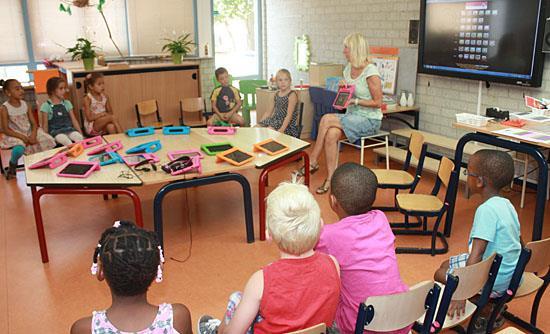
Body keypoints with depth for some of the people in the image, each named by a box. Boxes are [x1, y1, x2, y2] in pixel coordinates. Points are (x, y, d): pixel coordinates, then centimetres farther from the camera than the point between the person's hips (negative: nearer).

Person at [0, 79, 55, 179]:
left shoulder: (25, 105, 3)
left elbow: (34, 123, 2)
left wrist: (33, 135, -18)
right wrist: (22, 137, -22)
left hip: (29, 133, 5)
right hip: (15, 135, -5)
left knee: (49, 141, -18)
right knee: (19, 149, -38)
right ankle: (12, 166, -1)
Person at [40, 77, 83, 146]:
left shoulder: (67, 103, 14)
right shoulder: (46, 106, 3)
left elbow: (74, 120, 13)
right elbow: (45, 125, 3)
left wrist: (80, 133, 2)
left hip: (69, 129, 4)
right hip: (55, 132, -3)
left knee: (80, 138, -31)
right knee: (68, 143, -36)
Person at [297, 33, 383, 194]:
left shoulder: (371, 72, -14)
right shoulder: (348, 69, 10)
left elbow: (378, 102, -12)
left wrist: (355, 101, -20)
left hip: (370, 120, -7)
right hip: (352, 116, 7)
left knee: (327, 119, -25)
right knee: (331, 134, -26)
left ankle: (313, 161, -14)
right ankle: (330, 178, -24)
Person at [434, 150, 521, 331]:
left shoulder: (486, 210, -25)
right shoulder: (506, 204, 2)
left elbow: (476, 254, -30)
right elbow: (519, 242, 12)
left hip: (496, 281, -9)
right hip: (511, 273, 9)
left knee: (440, 275, 7)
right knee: (446, 265, 19)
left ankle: (488, 314, 11)